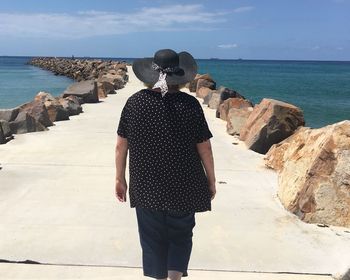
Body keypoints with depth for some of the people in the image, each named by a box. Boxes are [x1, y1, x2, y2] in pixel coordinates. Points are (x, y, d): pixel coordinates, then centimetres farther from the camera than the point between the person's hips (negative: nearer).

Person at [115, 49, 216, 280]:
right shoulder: (190, 104, -10)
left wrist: (120, 178, 11)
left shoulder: (135, 102, -5)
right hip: (183, 188, -1)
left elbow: (121, 145, -1)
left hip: (146, 187, 1)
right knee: (181, 237, 18)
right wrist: (211, 179, 7)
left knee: (153, 239, 17)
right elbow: (204, 147, -6)